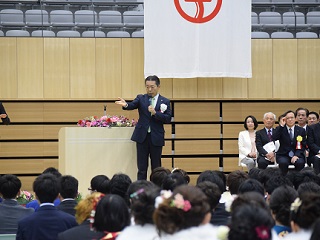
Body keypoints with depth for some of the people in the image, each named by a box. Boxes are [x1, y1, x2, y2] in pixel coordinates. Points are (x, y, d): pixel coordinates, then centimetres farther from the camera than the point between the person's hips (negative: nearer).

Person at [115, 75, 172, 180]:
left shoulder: (165, 102, 3)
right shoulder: (141, 98, 5)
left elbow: (168, 119, -5)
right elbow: (132, 105, -14)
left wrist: (155, 113, -19)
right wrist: (125, 105, -37)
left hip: (156, 138, 0)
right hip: (142, 136, 0)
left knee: (156, 167, 7)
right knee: (142, 168, 2)